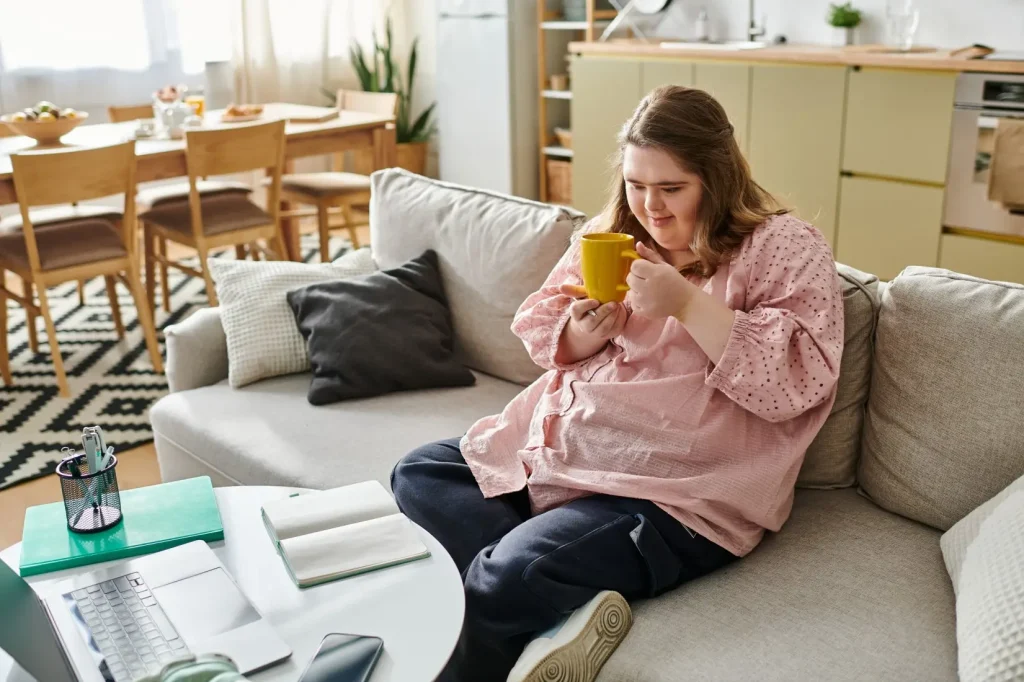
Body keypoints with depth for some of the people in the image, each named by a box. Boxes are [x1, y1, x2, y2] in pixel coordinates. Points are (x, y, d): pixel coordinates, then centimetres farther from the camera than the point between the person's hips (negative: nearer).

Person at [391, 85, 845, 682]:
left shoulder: (787, 249, -7)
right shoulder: (613, 234, 11)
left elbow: (795, 382, -19)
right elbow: (540, 336, 13)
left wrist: (688, 304, -25)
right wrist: (581, 334, -10)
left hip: (676, 491, -9)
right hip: (563, 445, 9)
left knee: (502, 583, -28)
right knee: (418, 474, -3)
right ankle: (569, 602, -18)